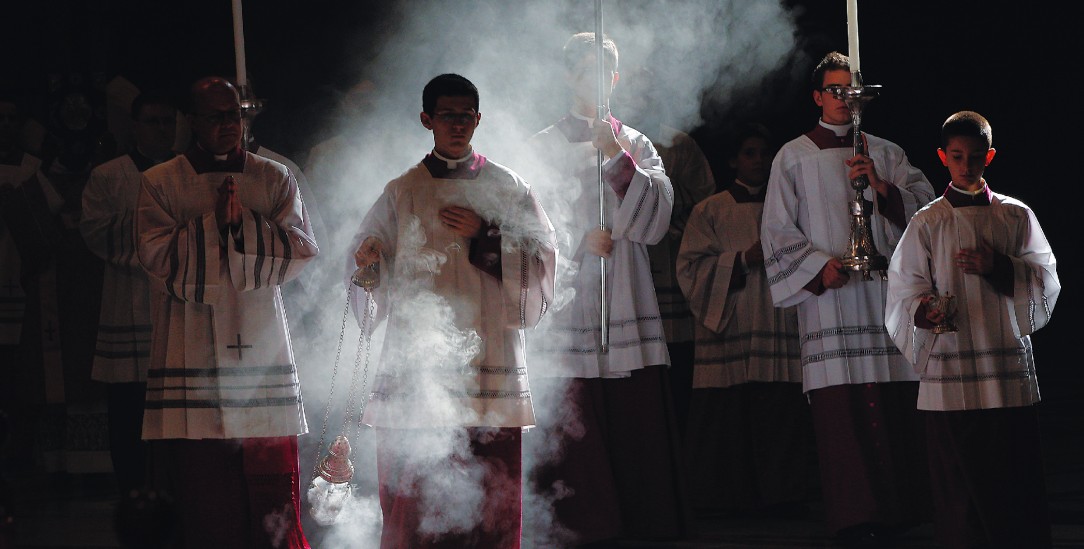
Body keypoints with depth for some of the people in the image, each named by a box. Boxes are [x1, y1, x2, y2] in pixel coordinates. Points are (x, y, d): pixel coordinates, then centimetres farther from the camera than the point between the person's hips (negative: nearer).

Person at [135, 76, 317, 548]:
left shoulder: (274, 180, 13)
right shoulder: (159, 183, 8)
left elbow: (301, 250, 1)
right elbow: (158, 257, -4)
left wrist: (244, 225, -11)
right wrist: (213, 223, -12)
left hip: (262, 350, 1)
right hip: (192, 358, -1)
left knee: (272, 504, -3)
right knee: (203, 505, -3)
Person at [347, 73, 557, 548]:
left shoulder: (507, 188, 12)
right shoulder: (402, 193, 12)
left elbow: (543, 259, 5)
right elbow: (367, 260, 10)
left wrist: (485, 235, -6)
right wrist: (368, 261, -13)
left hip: (490, 363, 1)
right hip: (417, 372, 0)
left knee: (493, 502, -3)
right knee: (412, 505, -7)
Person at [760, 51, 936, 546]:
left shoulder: (887, 154, 17)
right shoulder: (794, 157, 10)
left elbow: (925, 203, 4)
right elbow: (777, 231, 4)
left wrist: (882, 187, -12)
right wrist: (820, 266, -9)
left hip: (886, 290, 2)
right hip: (829, 298, -2)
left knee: (895, 405, -3)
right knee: (840, 407, -10)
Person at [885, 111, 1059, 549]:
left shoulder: (1016, 216, 9)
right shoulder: (927, 223, 6)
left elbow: (1045, 281, 5)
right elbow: (906, 288, 1)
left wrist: (1000, 268, -13)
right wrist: (924, 311, -22)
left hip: (1010, 368, 1)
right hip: (950, 370, -1)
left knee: (1017, 476, -1)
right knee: (960, 484, -3)